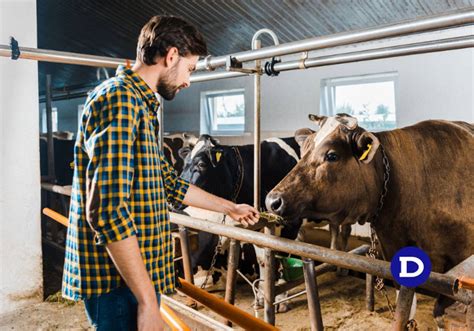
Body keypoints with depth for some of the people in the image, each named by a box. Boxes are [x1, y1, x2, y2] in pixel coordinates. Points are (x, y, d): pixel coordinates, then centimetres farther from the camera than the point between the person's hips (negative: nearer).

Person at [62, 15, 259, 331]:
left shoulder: (142, 106, 15)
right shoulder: (119, 99, -17)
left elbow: (168, 183, 23)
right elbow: (108, 210, -26)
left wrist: (230, 207, 29)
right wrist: (148, 301, -23)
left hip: (141, 274, 9)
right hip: (120, 282, -9)